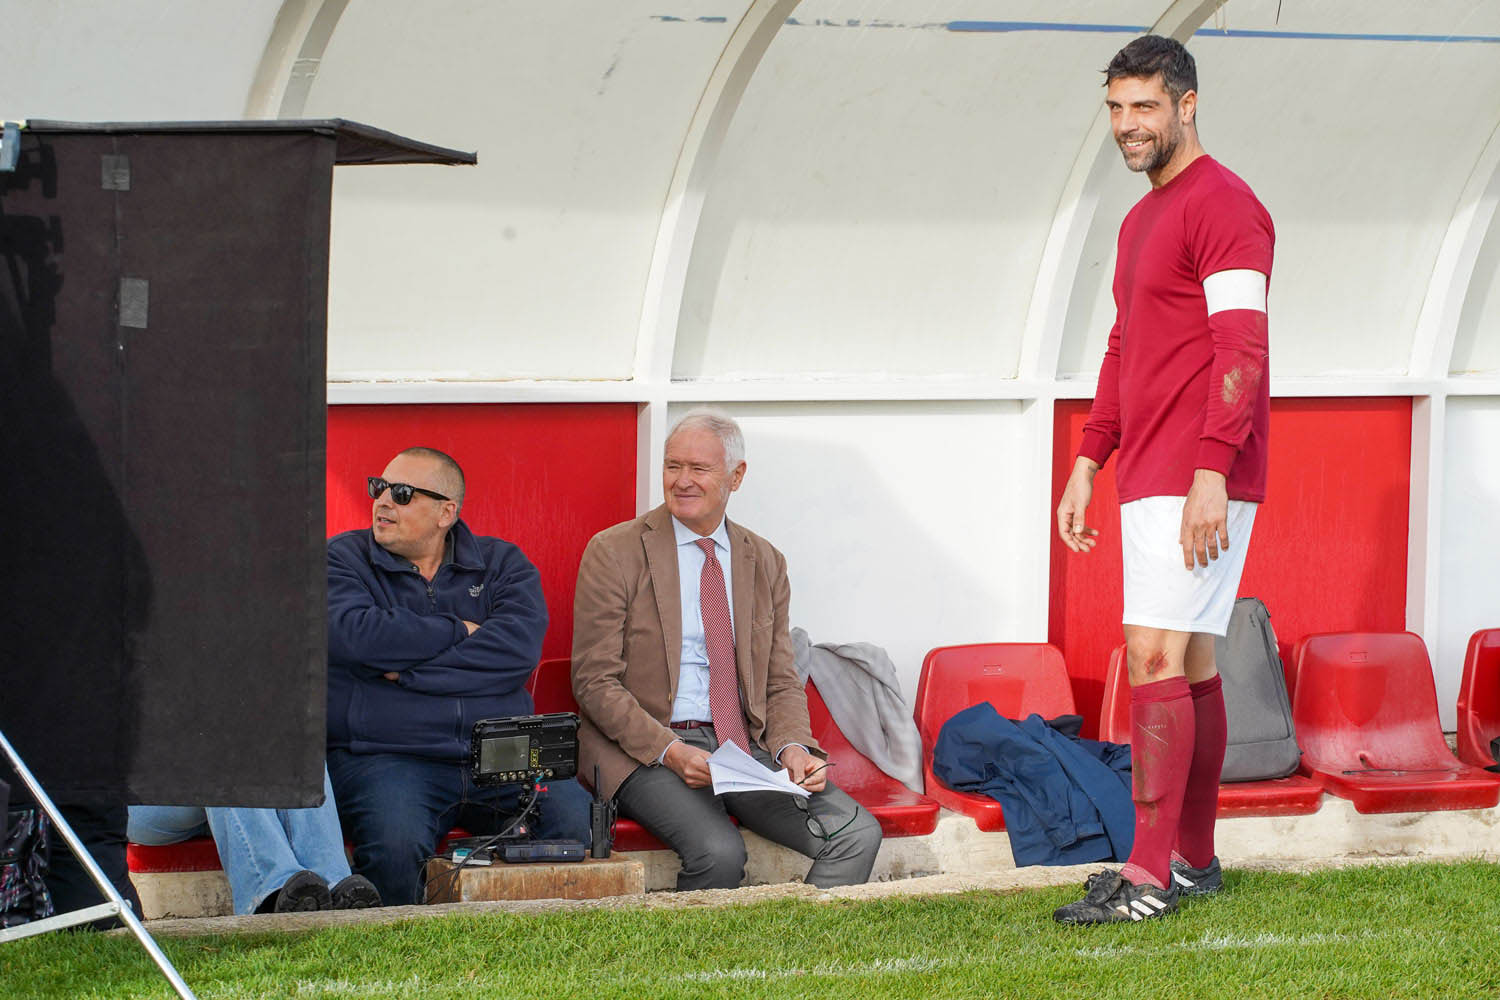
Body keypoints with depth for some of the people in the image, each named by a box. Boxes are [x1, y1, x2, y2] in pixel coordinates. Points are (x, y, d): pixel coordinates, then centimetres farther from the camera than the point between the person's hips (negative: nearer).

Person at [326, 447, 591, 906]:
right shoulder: (344, 558, 10)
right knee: (396, 842, -34)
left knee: (577, 821, -23)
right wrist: (460, 631, -3)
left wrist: (409, 671, -11)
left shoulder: (503, 565, 13)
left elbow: (518, 648, -6)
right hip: (385, 759, -2)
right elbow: (352, 635, -12)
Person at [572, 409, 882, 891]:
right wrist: (670, 751, -19)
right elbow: (595, 683, -5)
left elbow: (781, 683, 14)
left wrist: (791, 747, -8)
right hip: (645, 751, -4)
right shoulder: (615, 553, 0)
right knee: (719, 851, -33)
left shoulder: (765, 563, 14)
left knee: (857, 834, -19)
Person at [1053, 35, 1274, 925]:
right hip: (1151, 483, 10)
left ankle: (1150, 875, -17)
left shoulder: (1224, 207, -11)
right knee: (1192, 666, 12)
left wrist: (1211, 473, -25)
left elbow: (1242, 347, -18)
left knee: (1154, 656, -15)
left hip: (1199, 485, -10)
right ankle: (1194, 859, 18)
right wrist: (1088, 463, 20)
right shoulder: (1142, 220, 20)